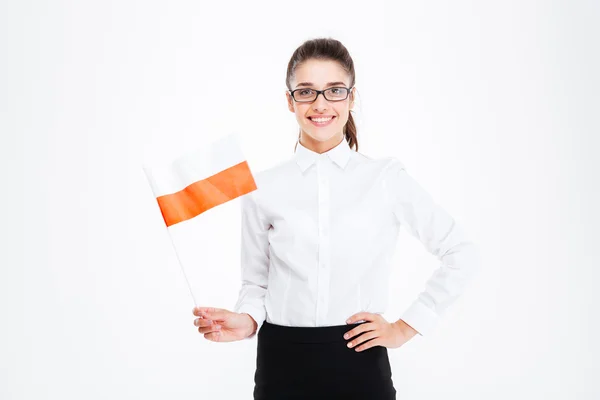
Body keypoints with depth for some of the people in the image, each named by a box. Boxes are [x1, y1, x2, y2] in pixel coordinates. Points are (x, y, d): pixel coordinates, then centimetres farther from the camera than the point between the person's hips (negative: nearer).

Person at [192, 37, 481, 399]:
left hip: (360, 361, -1)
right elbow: (256, 283, 7)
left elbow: (463, 254, 2)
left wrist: (407, 327, 0)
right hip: (282, 365, 1)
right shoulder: (262, 188, 0)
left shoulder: (387, 178, -3)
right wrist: (245, 321, -13)